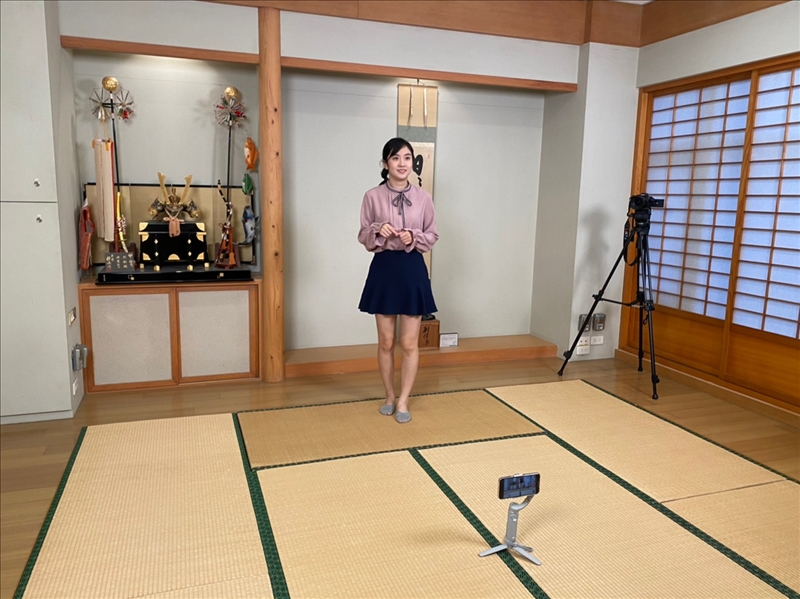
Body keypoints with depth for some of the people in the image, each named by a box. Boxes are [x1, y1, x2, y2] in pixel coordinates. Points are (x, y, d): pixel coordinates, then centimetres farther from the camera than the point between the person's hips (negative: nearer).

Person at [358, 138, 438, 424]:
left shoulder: (423, 197, 0)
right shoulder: (372, 196, -2)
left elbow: (433, 236, 6)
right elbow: (363, 236, 4)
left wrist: (414, 238, -13)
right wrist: (377, 231, -17)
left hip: (413, 270, 0)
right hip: (383, 269, 0)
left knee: (409, 343, 4)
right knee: (386, 342, 10)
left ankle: (403, 400, 19)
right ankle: (389, 396, 29)